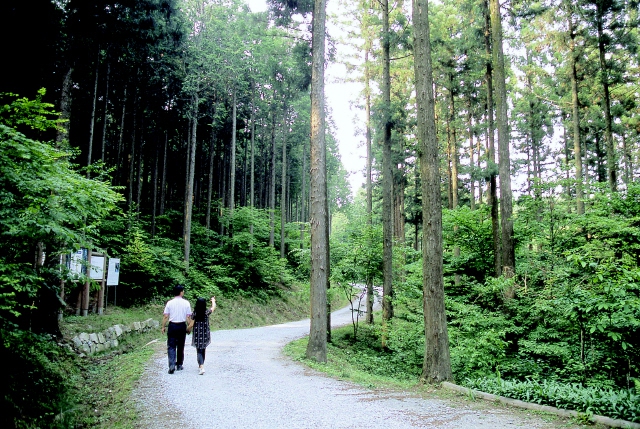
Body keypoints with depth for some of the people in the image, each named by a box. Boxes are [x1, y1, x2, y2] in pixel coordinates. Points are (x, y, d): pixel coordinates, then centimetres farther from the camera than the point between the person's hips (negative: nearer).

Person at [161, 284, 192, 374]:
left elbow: (165, 316, -3)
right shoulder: (186, 303, -4)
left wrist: (163, 327, 8)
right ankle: (179, 365, 22)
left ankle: (172, 365, -13)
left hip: (172, 326, -1)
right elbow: (188, 317, -3)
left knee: (171, 347, 1)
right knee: (180, 347, 13)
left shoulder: (170, 303, -4)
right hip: (182, 326, 1)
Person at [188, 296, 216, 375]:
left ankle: (201, 367, -17)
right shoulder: (207, 312, -8)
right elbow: (213, 307, 12)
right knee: (203, 350, 18)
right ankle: (201, 365, 30)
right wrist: (213, 300, 32)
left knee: (199, 351, -1)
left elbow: (191, 325, -9)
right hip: (205, 334, 2)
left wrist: (187, 330, 12)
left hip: (197, 335, -2)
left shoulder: (195, 314, -12)